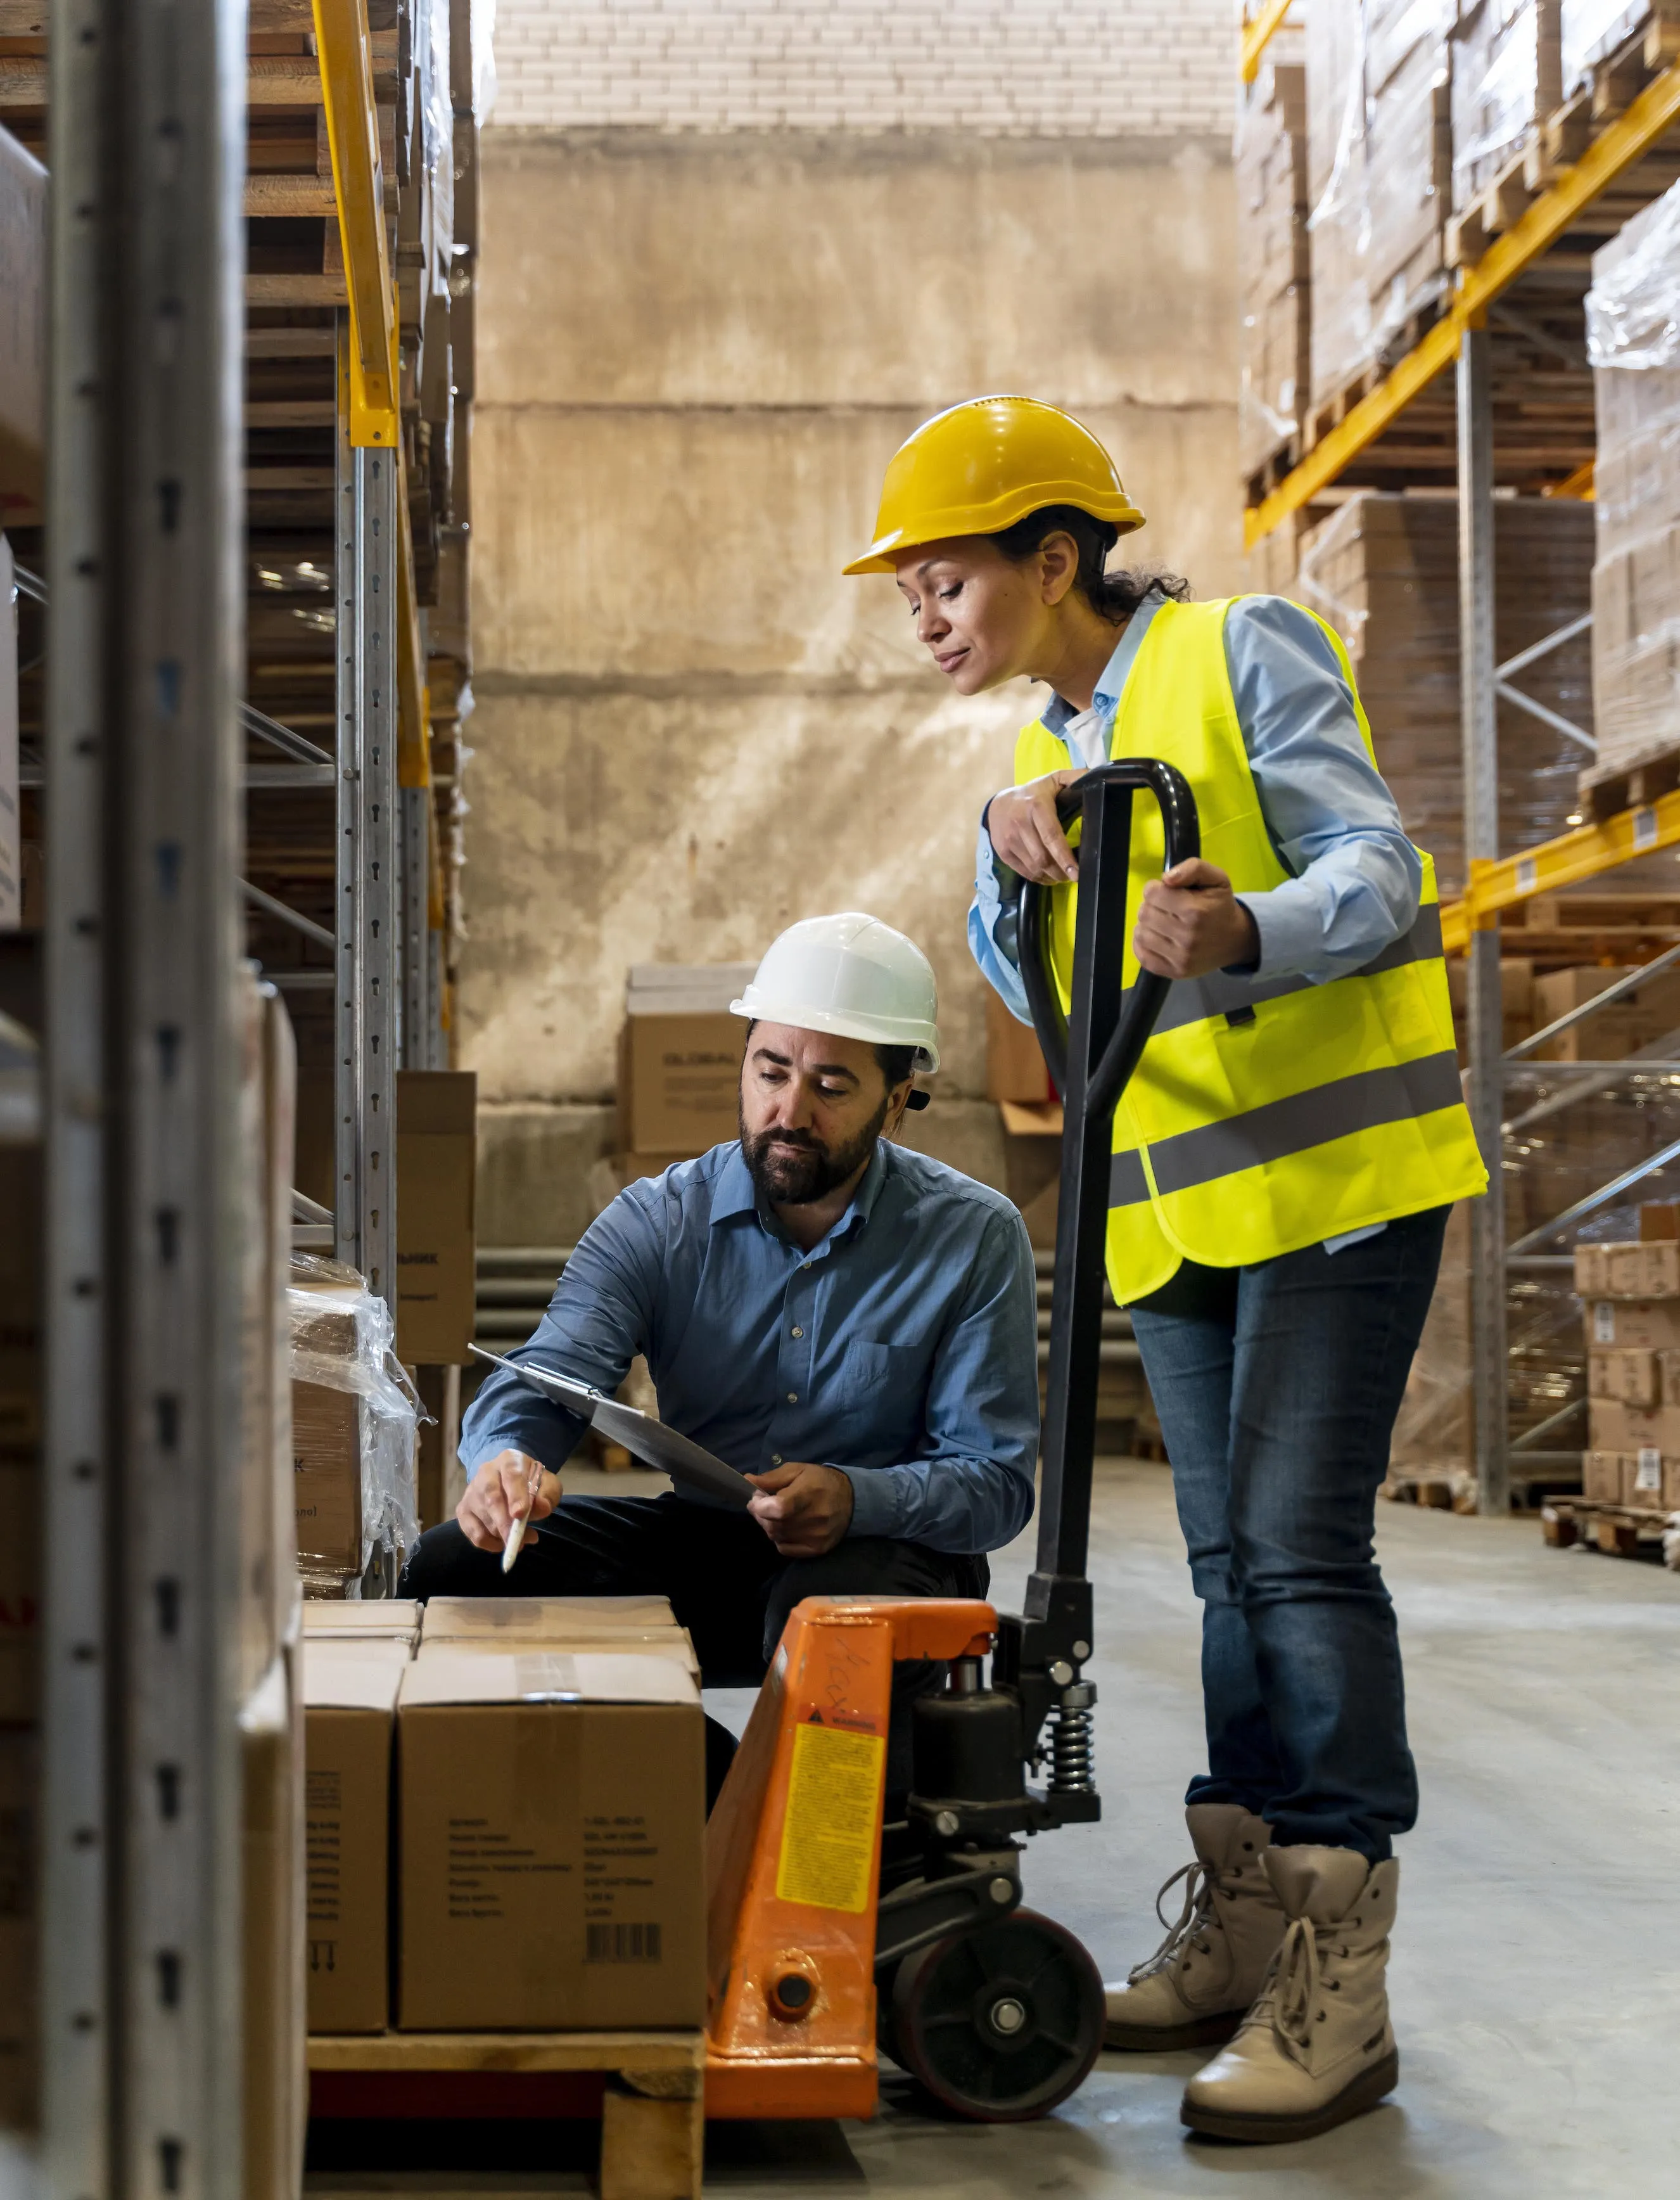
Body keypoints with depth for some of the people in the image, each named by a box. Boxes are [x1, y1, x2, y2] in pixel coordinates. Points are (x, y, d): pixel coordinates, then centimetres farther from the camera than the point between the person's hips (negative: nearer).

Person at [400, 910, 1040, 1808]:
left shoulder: (974, 1238, -6)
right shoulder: (658, 1219, 0)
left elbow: (995, 1480, -8)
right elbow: (543, 1378, -14)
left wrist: (858, 1498, -30)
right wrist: (508, 1457, -39)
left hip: (890, 1547, -3)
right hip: (699, 1538, 4)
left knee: (826, 1610, -39)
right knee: (453, 1567, -16)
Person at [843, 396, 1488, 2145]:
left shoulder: (1243, 655, -6)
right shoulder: (1047, 745, 16)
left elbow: (1376, 866, -16)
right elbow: (1028, 983, 7)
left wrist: (1249, 932, -37)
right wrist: (1016, 861, -13)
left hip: (1336, 1163, -8)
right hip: (1178, 1202, 8)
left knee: (1299, 1544, -14)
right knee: (1230, 1561, 10)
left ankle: (1336, 1989, -12)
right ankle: (1236, 1934, 18)